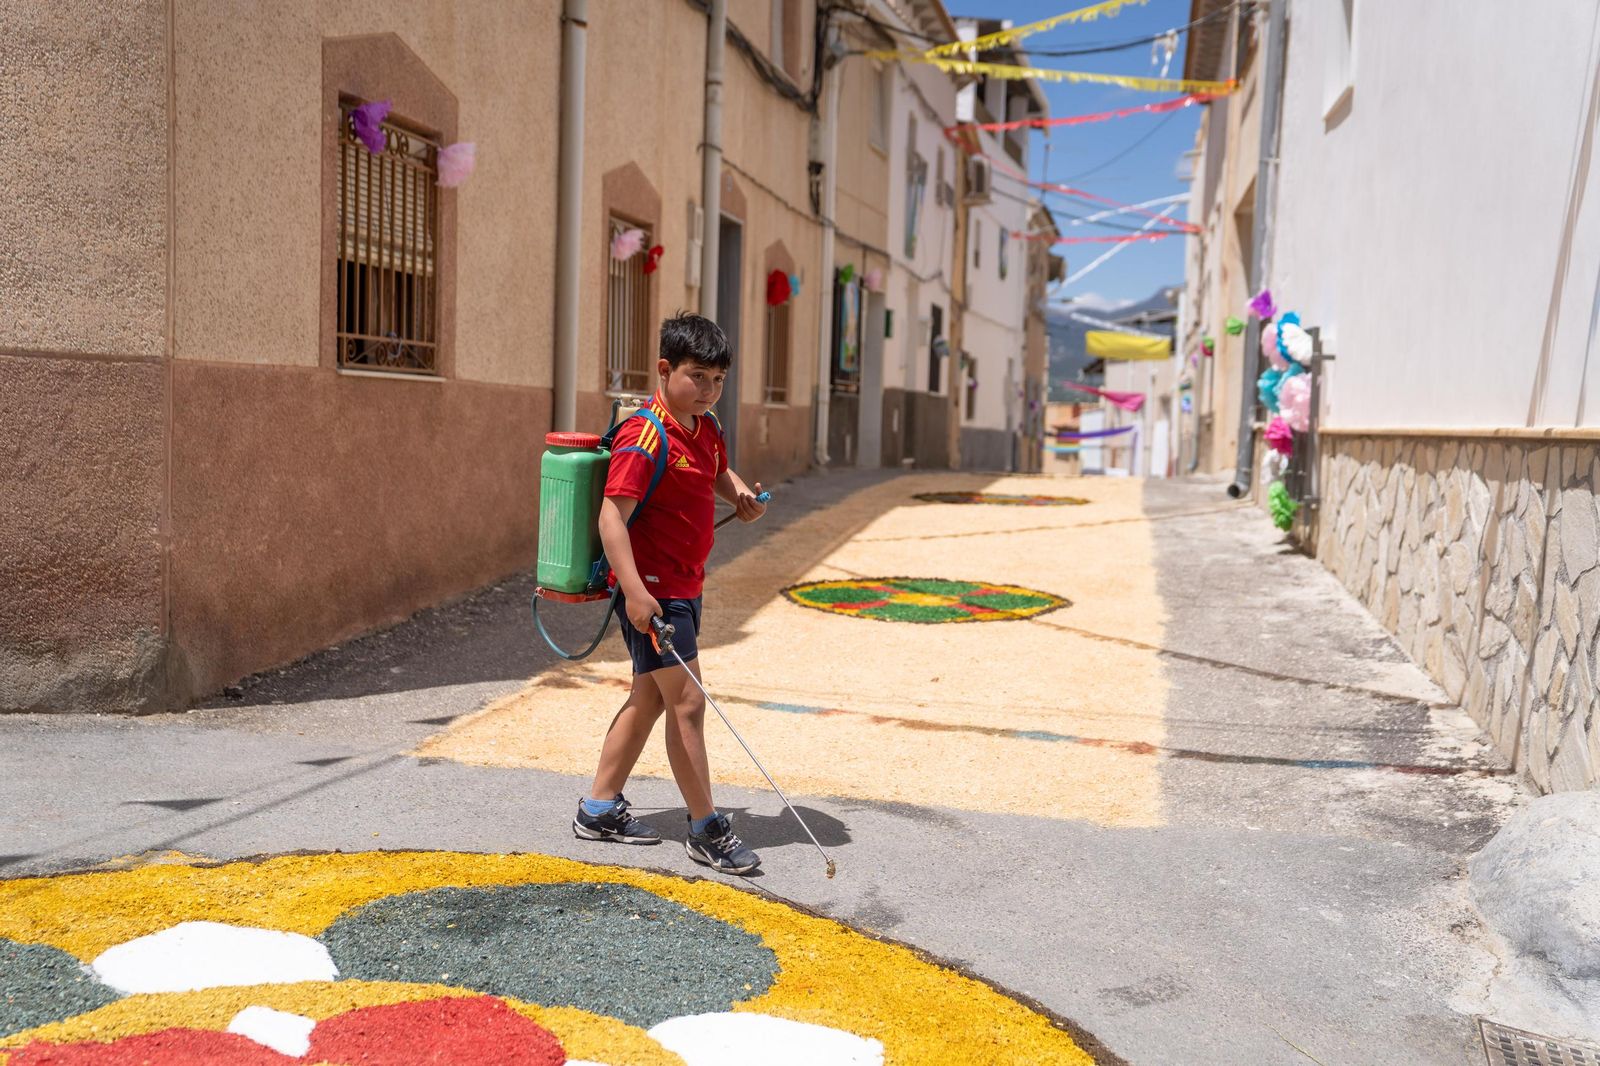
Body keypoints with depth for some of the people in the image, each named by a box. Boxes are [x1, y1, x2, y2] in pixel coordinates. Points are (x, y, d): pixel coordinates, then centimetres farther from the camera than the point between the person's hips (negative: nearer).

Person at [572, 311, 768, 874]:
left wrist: (742, 494, 7)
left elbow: (719, 471, 30)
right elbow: (612, 516, -25)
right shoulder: (645, 437, -19)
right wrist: (634, 591, -33)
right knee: (688, 702, -6)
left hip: (685, 586, 10)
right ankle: (706, 829, 5)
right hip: (650, 589, -10)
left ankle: (600, 808, 28)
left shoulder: (707, 428, 8)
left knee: (650, 697, 16)